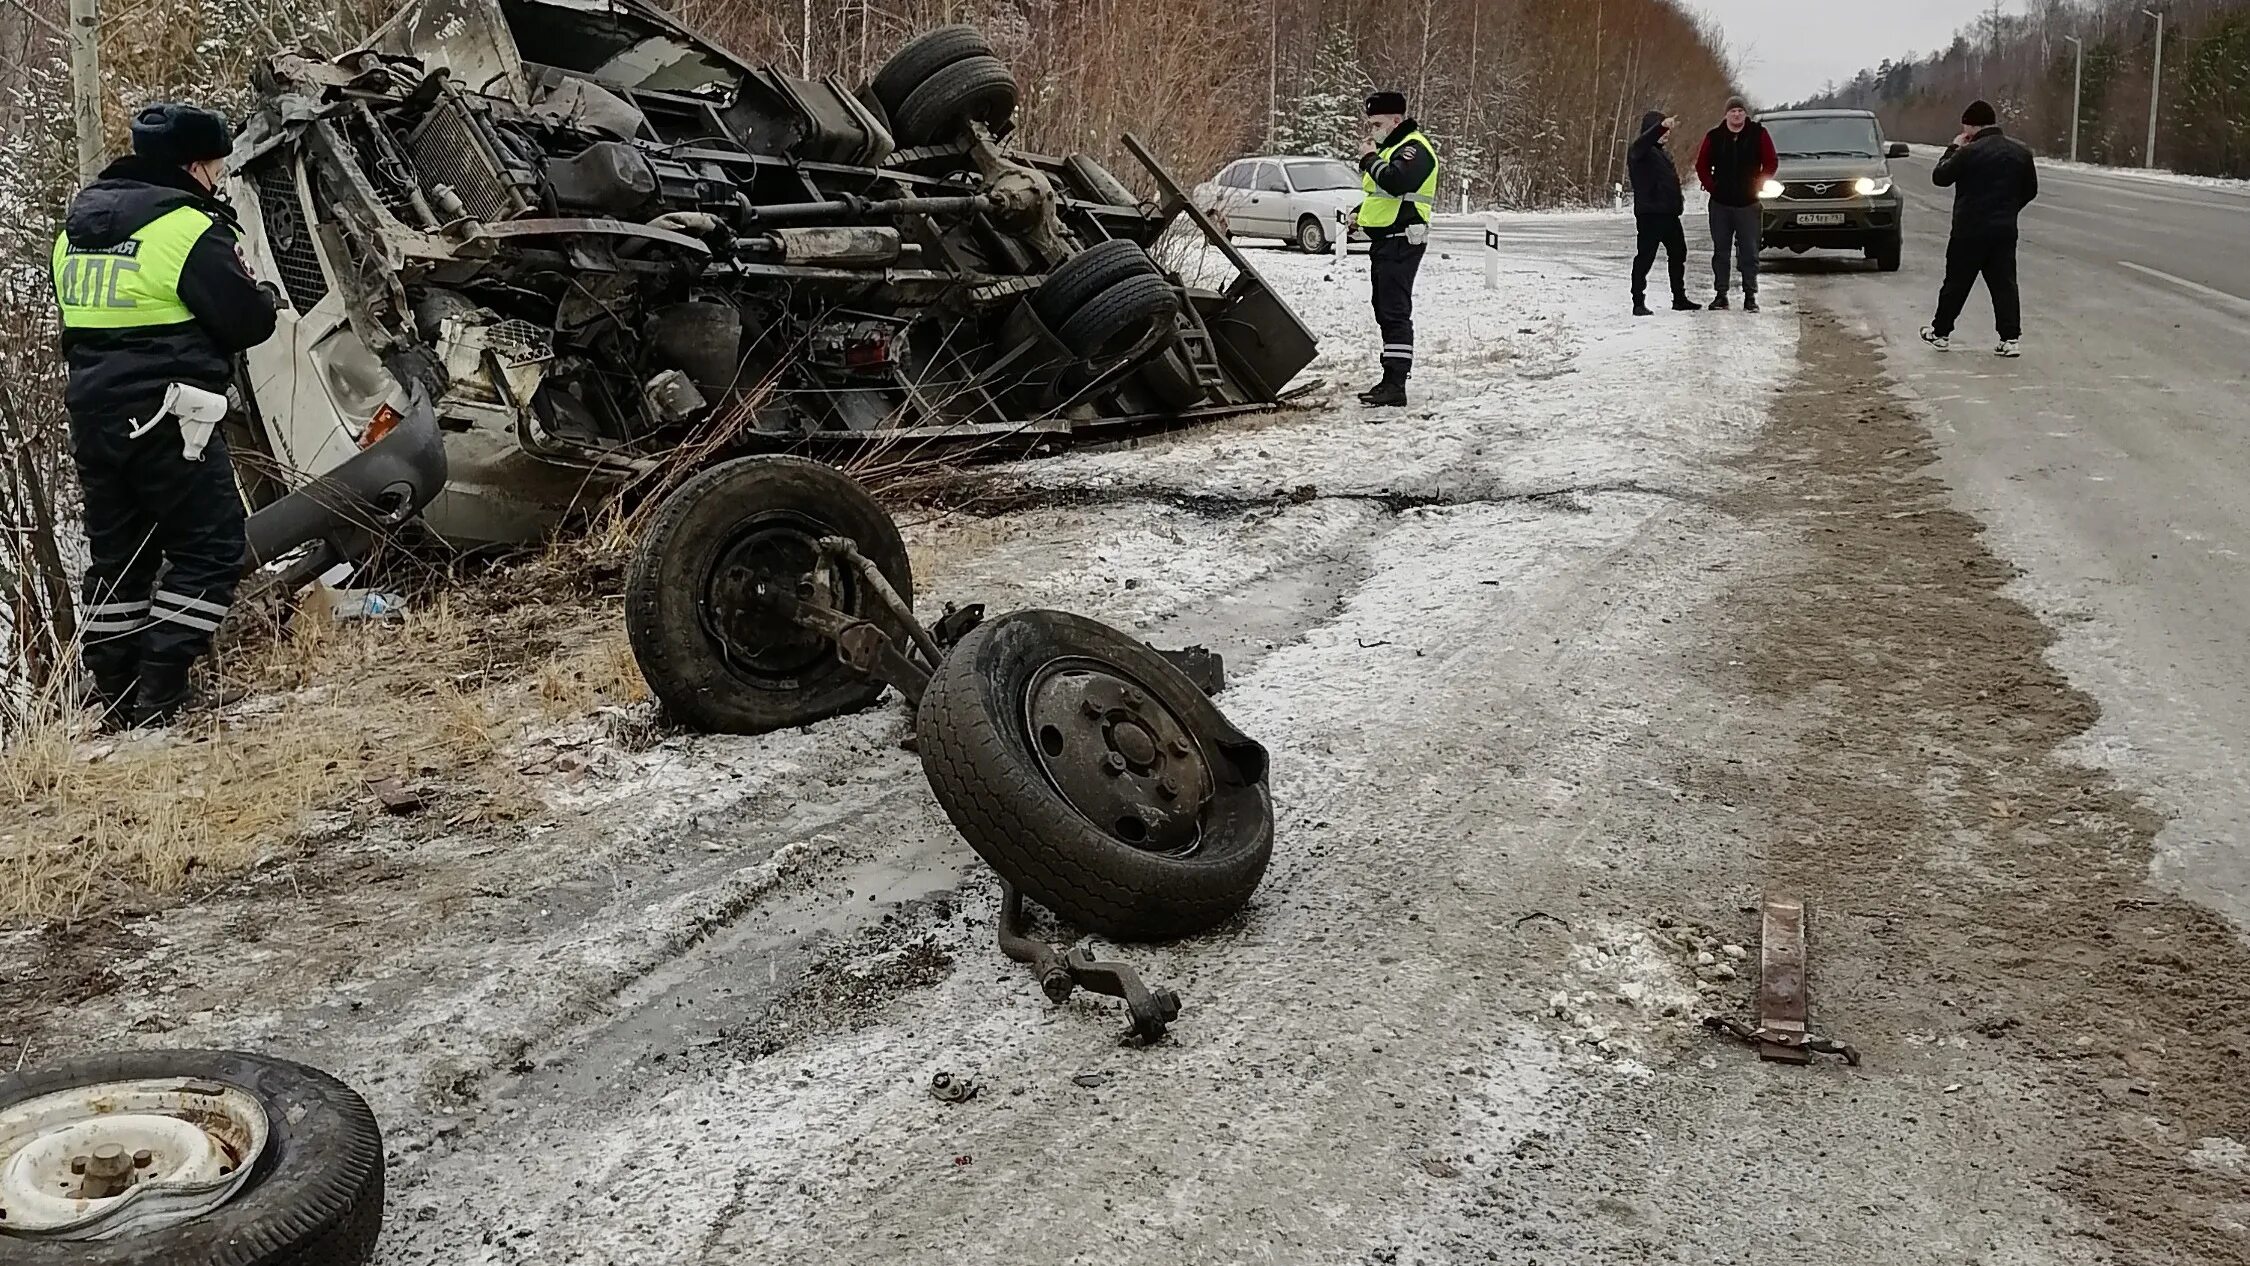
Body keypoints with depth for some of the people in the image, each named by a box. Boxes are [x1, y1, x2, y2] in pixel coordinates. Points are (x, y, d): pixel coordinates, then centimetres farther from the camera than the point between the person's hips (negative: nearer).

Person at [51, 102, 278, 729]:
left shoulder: (78, 225, 15)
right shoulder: (187, 227, -12)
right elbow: (248, 321, -11)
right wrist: (260, 291, 11)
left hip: (91, 413, 8)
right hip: (164, 417, -8)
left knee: (115, 555, 15)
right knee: (209, 548, -1)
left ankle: (114, 701, 18)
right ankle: (157, 699, -8)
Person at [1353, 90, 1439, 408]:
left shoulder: (1414, 148, -12)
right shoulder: (1392, 146, 22)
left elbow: (1396, 182, -30)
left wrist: (1371, 159, -14)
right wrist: (1361, 214, 10)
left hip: (1401, 241, -11)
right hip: (1385, 240, 11)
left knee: (1395, 312, -13)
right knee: (1386, 312, 13)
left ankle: (1395, 384, -16)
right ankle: (1391, 382, 18)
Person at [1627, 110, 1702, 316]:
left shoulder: (1662, 151, 20)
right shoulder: (1639, 150, -8)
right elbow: (1644, 141, -32)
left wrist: (1678, 201, 16)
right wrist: (1662, 126, -47)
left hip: (1668, 213, 9)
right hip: (1649, 214, -9)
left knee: (1678, 254, 14)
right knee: (1645, 257, -7)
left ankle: (1679, 299, 23)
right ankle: (1638, 303, -3)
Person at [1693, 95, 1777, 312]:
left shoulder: (1758, 134, 0)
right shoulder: (1714, 136, 2)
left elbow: (1772, 162, 4)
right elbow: (1701, 165, 10)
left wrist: (1759, 185, -4)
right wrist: (1711, 186, -2)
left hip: (1748, 204, -1)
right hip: (1720, 204, 1)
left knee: (1749, 252, 0)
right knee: (1720, 251, 5)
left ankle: (1750, 295, 4)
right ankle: (1721, 295, 11)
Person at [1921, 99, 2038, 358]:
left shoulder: (1969, 152, -14)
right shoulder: (2021, 151, 6)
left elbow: (1940, 177, -4)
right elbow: (2030, 190, 14)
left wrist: (1953, 149, 7)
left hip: (1970, 231, -5)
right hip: (2005, 230, 5)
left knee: (1956, 283, 8)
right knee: (2004, 284, 5)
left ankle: (1940, 332, 19)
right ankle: (2010, 338, -1)